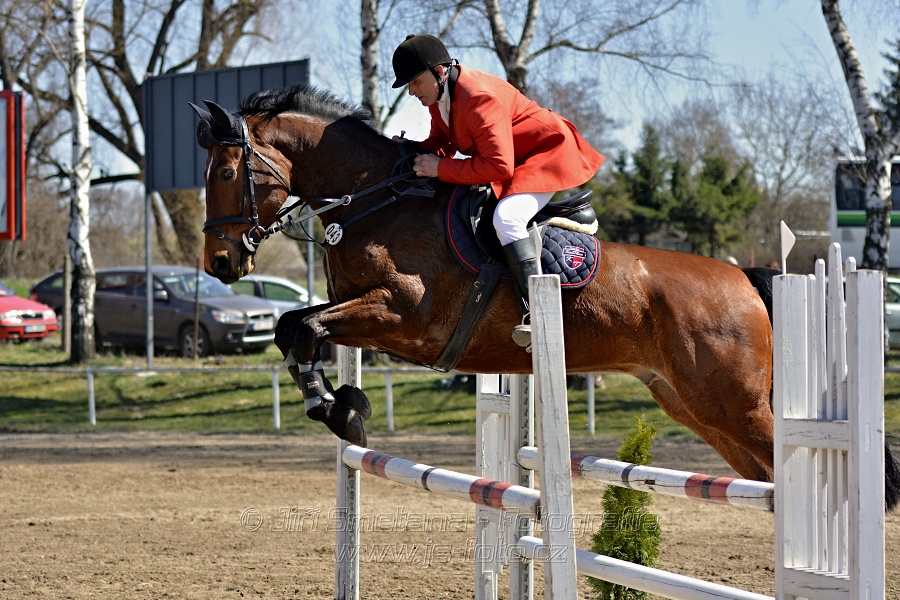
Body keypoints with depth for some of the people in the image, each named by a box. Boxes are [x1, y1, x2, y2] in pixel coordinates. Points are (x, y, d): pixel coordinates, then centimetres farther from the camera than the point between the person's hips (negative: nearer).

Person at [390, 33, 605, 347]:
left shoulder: (478, 98, -32)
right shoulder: (438, 97, -2)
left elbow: (498, 166, -36)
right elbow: (441, 143, 8)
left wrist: (440, 168, -33)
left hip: (547, 154, -11)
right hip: (512, 158, 11)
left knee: (506, 218, -34)